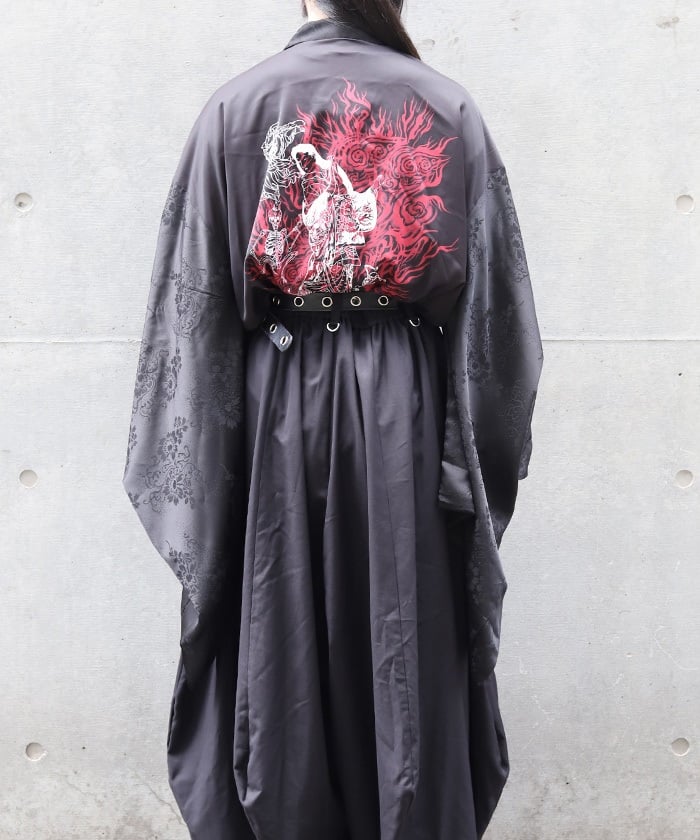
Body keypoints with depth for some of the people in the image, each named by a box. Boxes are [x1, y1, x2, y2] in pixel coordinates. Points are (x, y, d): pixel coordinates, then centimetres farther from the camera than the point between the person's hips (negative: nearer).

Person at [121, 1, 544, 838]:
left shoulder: (235, 107, -2)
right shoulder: (449, 108, 1)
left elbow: (195, 305, -4)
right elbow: (493, 306, 1)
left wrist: (195, 474, 2)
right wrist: (481, 451, 9)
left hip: (277, 410, 0)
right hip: (408, 418, 1)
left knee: (279, 651, 11)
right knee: (410, 652, 12)